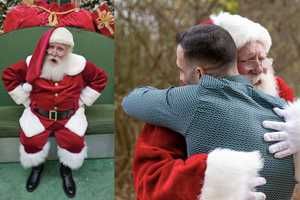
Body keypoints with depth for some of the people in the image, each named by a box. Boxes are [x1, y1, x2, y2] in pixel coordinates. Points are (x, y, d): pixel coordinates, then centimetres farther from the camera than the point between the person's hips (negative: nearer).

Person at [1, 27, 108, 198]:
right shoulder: (33, 62, -6)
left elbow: (100, 77, 6)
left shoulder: (78, 64, -6)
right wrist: (25, 100, 3)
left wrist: (82, 100, 4)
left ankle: (66, 169, 8)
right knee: (31, 141, -24)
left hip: (69, 114, 0)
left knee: (75, 141, -26)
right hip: (38, 114, 1)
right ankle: (37, 167, 12)